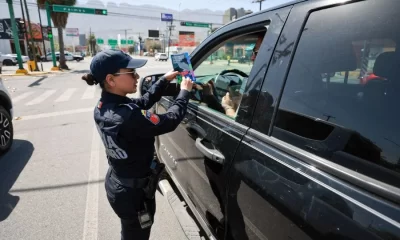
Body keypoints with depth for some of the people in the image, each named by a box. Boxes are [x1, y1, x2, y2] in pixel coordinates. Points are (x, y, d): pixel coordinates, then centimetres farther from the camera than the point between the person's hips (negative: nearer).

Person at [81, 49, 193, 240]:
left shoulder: (102, 107, -6)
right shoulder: (127, 116, -34)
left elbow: (145, 101, 5)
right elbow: (169, 121, -23)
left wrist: (165, 79, 6)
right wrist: (184, 92, -9)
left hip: (116, 184, 8)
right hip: (134, 190, -8)